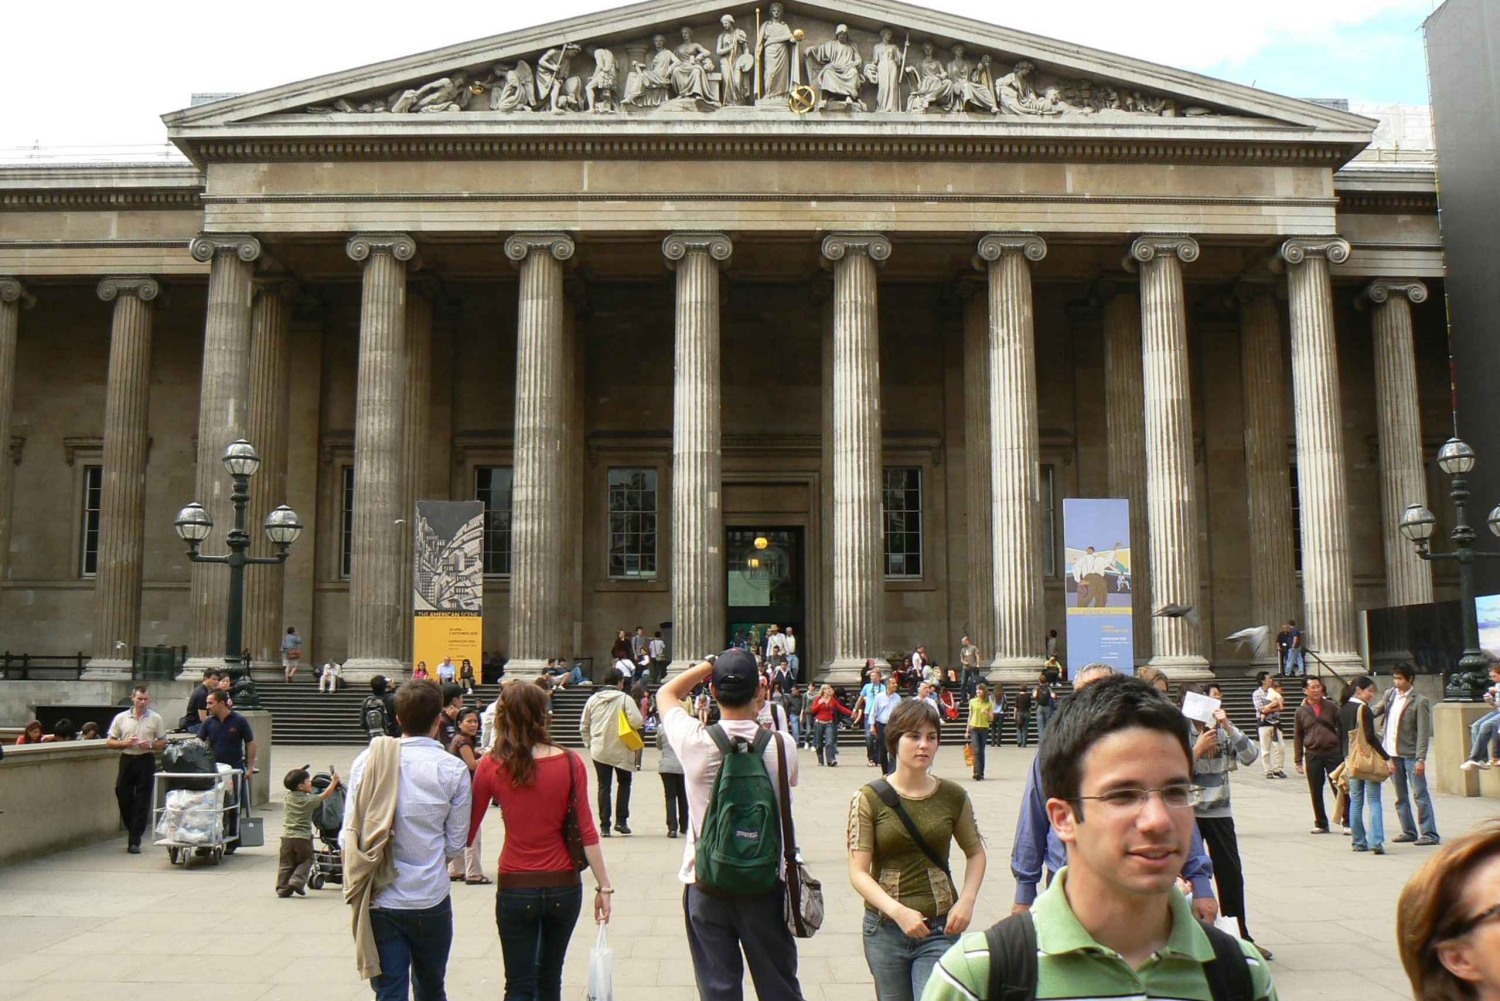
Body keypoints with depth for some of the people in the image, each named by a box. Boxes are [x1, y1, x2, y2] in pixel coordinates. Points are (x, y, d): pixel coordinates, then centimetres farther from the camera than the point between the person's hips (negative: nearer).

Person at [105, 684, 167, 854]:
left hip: (146, 761, -1)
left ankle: (134, 841, 3)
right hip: (127, 760, 2)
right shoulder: (121, 718, 4)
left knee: (142, 802, -2)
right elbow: (109, 741, 6)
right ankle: (134, 832, 26)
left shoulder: (155, 719, 2)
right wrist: (125, 743, -12)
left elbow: (163, 742, 6)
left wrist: (151, 745, -14)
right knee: (123, 797, 4)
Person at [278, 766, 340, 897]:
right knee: (305, 861, 12)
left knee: (286, 864, 10)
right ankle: (297, 881, -4)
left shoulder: (287, 797, 4)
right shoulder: (309, 800, -9)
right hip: (303, 837, -4)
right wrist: (334, 781, 6)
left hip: (287, 836, 4)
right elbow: (325, 795, 0)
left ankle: (283, 888, 7)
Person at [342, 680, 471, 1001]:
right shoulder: (453, 769, -9)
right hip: (430, 900, -1)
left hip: (379, 900, 1)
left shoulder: (367, 761, -4)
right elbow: (456, 842, -2)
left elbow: (349, 832, 0)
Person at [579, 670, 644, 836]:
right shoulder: (625, 698, -10)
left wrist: (589, 744, 16)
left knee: (604, 786, 8)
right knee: (624, 782, 15)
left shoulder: (593, 699, 3)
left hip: (599, 751, 3)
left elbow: (584, 726, 6)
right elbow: (637, 721, -20)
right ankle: (621, 820, 7)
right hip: (620, 750, -3)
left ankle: (604, 826, 6)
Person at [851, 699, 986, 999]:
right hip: (885, 928, 0)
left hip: (940, 929, 0)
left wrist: (967, 900, -3)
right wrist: (897, 911, -23)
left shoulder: (953, 796, -1)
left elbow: (976, 853, 14)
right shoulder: (871, 798, -6)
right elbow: (859, 873, -9)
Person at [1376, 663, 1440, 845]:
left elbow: (1423, 733, -13)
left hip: (1410, 754, -6)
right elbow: (1376, 711, 20)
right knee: (1400, 796, 12)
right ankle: (1408, 831, 21)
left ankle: (1430, 834, 1)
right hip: (1391, 753, 6)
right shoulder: (1389, 694, 8)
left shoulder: (1420, 701, -10)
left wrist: (1421, 759, -18)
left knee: (1420, 794, -3)